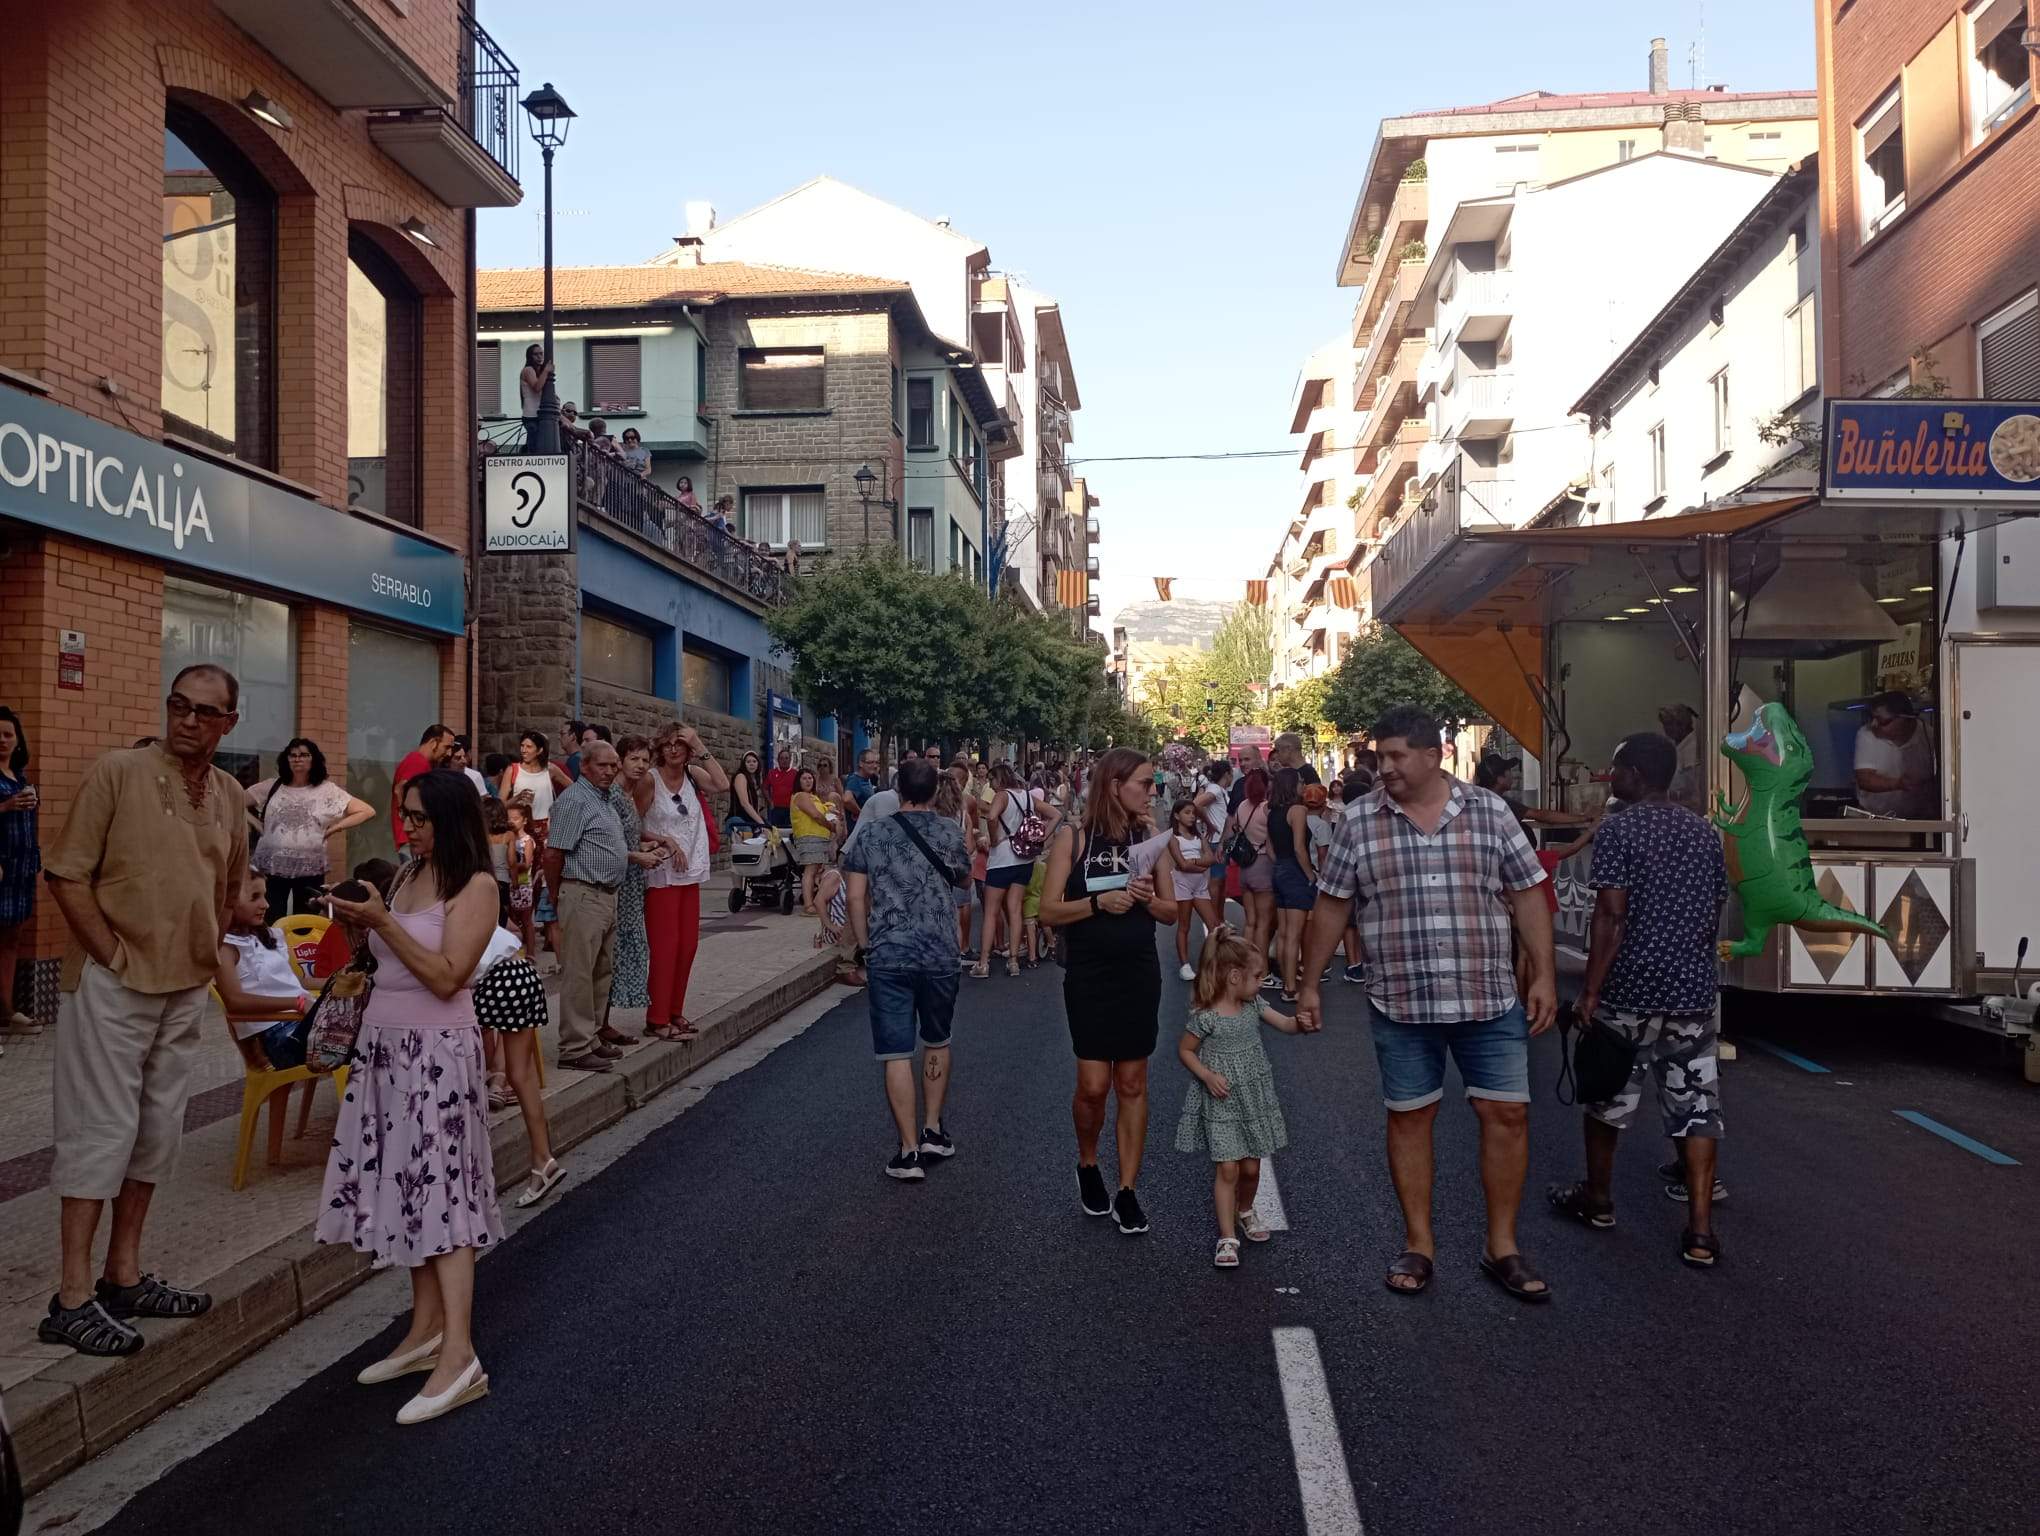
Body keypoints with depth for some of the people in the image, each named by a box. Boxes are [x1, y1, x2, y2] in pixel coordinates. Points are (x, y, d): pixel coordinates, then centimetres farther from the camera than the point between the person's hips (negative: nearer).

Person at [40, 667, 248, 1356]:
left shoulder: (228, 792, 7)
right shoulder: (117, 772, -11)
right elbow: (66, 875, -12)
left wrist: (206, 955, 12)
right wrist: (115, 957, -14)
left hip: (187, 988, 6)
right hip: (113, 984, -6)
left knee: (156, 1130, 13)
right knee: (101, 1129, -3)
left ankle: (124, 1277, 25)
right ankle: (73, 1298, 5)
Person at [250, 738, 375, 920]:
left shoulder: (327, 790, 2)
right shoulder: (272, 786, 8)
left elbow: (367, 811, -1)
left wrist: (335, 827, -7)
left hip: (310, 869, -1)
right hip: (271, 867, 1)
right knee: (270, 923, -1)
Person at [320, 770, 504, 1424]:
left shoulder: (475, 886, -9)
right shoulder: (406, 875, 12)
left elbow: (446, 978, -17)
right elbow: (386, 961, 16)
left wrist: (383, 921, -19)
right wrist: (359, 922, -1)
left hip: (437, 1051, -7)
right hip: (384, 1045, 7)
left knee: (439, 1187, -9)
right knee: (409, 1185, 8)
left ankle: (459, 1357, -8)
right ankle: (426, 1331, 18)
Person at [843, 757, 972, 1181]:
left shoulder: (871, 832, 0)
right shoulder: (949, 833, 1)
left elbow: (856, 898, 0)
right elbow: (965, 879, 20)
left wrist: (865, 946, 10)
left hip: (888, 955, -1)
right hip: (940, 955, 1)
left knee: (896, 1053, 1)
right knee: (937, 1042, 22)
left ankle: (909, 1151, 1)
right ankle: (932, 1130, 25)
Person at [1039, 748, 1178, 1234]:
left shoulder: (1148, 837, 3)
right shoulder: (1073, 837, -6)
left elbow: (1171, 912, 7)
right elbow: (1049, 910, -8)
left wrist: (1149, 898, -14)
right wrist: (1098, 902, -22)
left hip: (1139, 975, 3)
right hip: (1089, 977, -3)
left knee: (1132, 1082, 6)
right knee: (1093, 1085, -3)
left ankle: (1127, 1192, 15)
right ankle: (1087, 1165, 25)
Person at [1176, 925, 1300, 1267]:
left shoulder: (1253, 1005, 0)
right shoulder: (1205, 1017, -17)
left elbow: (1286, 1024, 1)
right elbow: (1184, 1050, -6)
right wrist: (1207, 1075, -18)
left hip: (1253, 1100, 6)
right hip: (1220, 1103, -5)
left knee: (1251, 1168, 12)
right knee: (1228, 1169, -7)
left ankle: (1244, 1212, 39)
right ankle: (1228, 1237, 1)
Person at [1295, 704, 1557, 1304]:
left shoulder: (1490, 813, 1)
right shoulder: (1359, 825, 0)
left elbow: (1527, 895, 4)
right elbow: (1330, 908, 6)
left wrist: (1543, 977, -1)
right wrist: (1308, 985, 6)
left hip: (1490, 1000, 0)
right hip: (1400, 1003, 0)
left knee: (1507, 1115, 3)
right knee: (1408, 1118, 8)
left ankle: (1502, 1248, 19)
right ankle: (1418, 1244, 23)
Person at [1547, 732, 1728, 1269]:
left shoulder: (1618, 830, -12)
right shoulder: (1705, 833, 8)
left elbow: (1611, 918, -17)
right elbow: (1714, 916, 13)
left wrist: (1590, 991, -13)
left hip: (1630, 993, -5)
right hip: (1694, 993, 5)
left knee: (1609, 1100, 14)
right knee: (1697, 1107, 6)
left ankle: (1597, 1200, 30)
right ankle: (1700, 1230, 2)